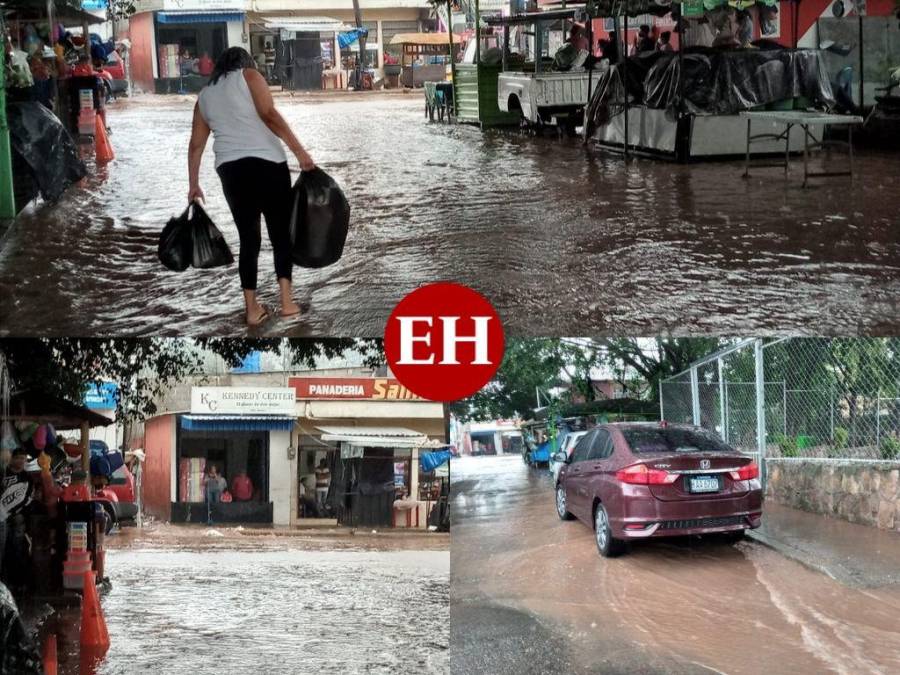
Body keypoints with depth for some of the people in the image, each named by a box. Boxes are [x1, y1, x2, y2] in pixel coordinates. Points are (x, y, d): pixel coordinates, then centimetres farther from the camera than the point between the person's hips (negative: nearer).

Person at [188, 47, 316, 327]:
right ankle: (286, 301, -2)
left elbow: (196, 145, 20)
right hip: (266, 162, -4)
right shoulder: (249, 76, 6)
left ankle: (252, 309, 6)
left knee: (248, 238, 10)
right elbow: (269, 114, -9)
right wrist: (299, 151, -13)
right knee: (280, 232, 6)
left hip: (230, 169, 4)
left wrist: (193, 185, 26)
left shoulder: (205, 96, 20)